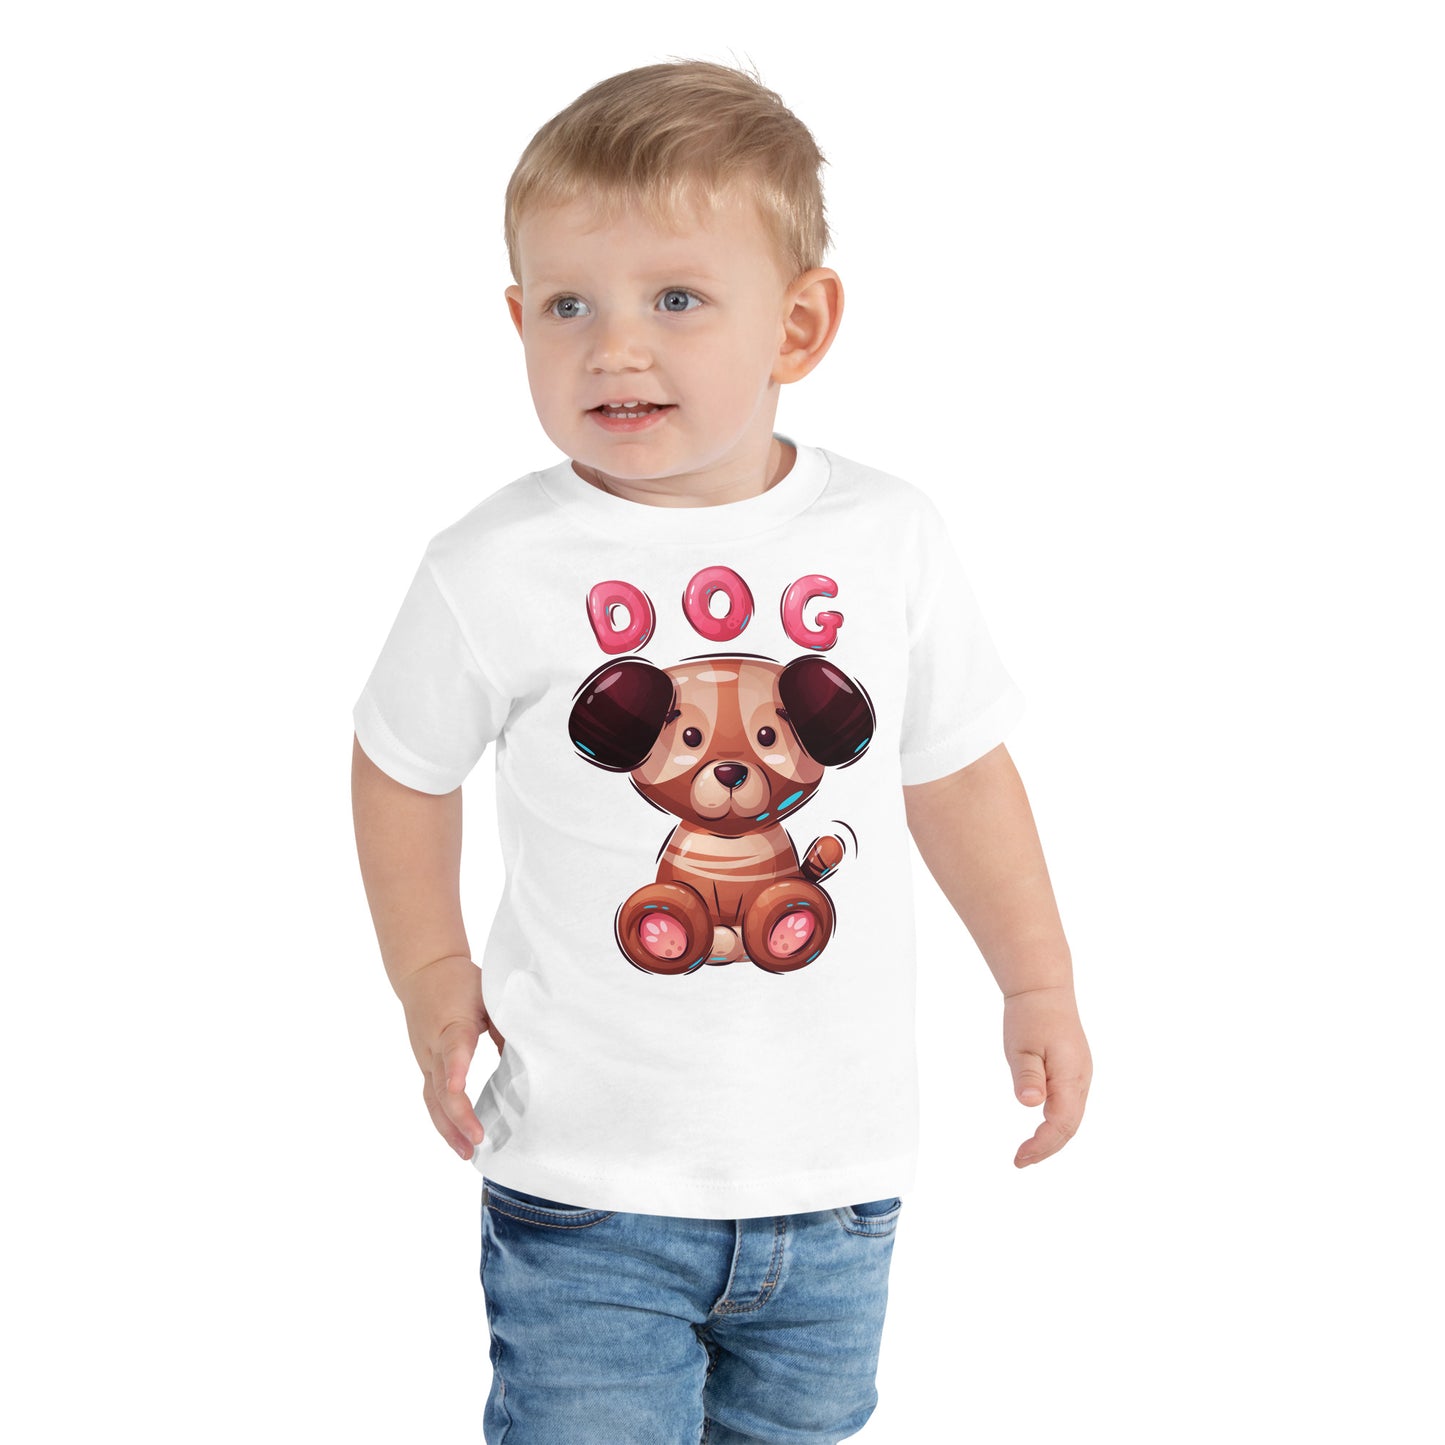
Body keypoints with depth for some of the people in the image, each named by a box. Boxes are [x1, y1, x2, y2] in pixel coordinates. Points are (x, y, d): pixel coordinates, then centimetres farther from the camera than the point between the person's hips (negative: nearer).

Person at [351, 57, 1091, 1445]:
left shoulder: (886, 540, -5)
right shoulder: (494, 570, -12)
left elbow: (956, 769, 9)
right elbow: (403, 765, 6)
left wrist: (1038, 983, 10)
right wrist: (430, 977, 3)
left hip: (836, 1172, 3)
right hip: (586, 1185, -2)